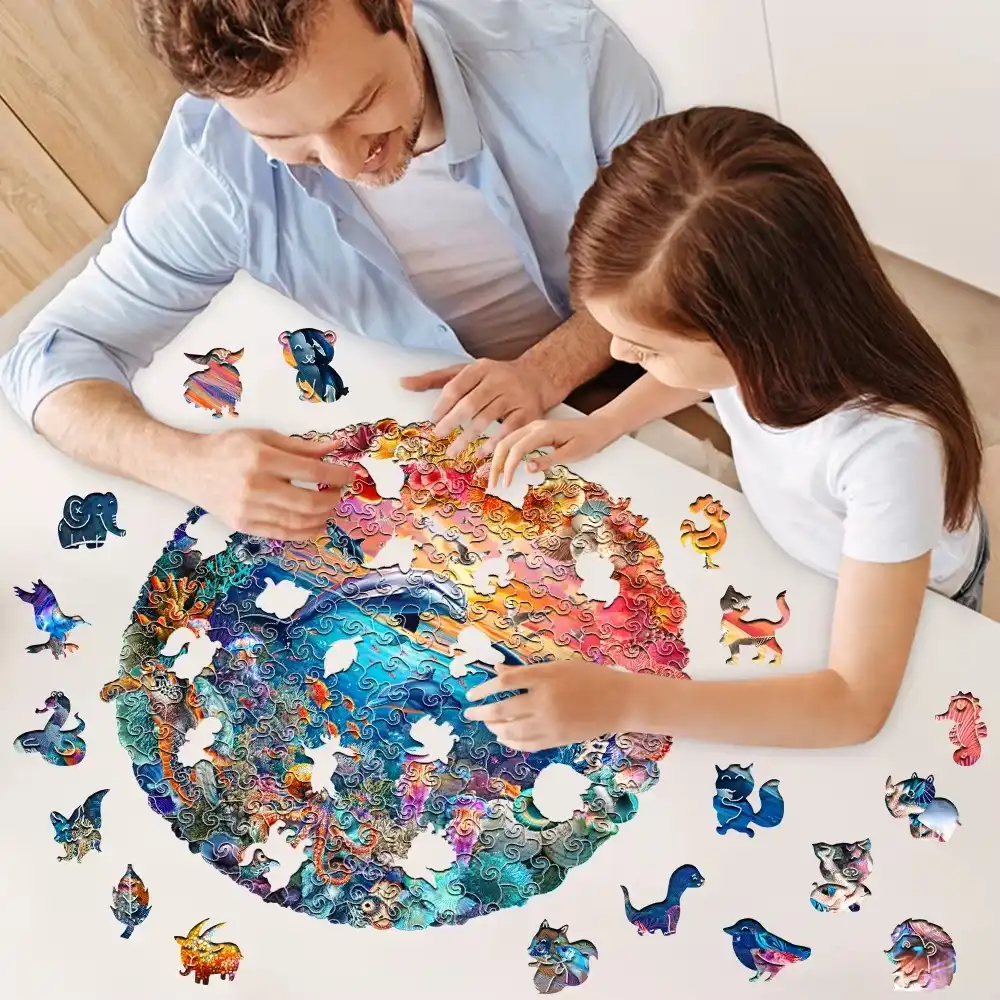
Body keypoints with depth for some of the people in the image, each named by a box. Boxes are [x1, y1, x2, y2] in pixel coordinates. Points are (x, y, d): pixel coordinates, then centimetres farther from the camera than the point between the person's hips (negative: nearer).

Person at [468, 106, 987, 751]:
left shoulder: (888, 444, -46)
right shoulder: (748, 334, -31)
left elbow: (856, 703, -40)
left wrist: (620, 702, -46)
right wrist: (602, 425, -16)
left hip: (907, 601, -4)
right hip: (783, 542, 5)